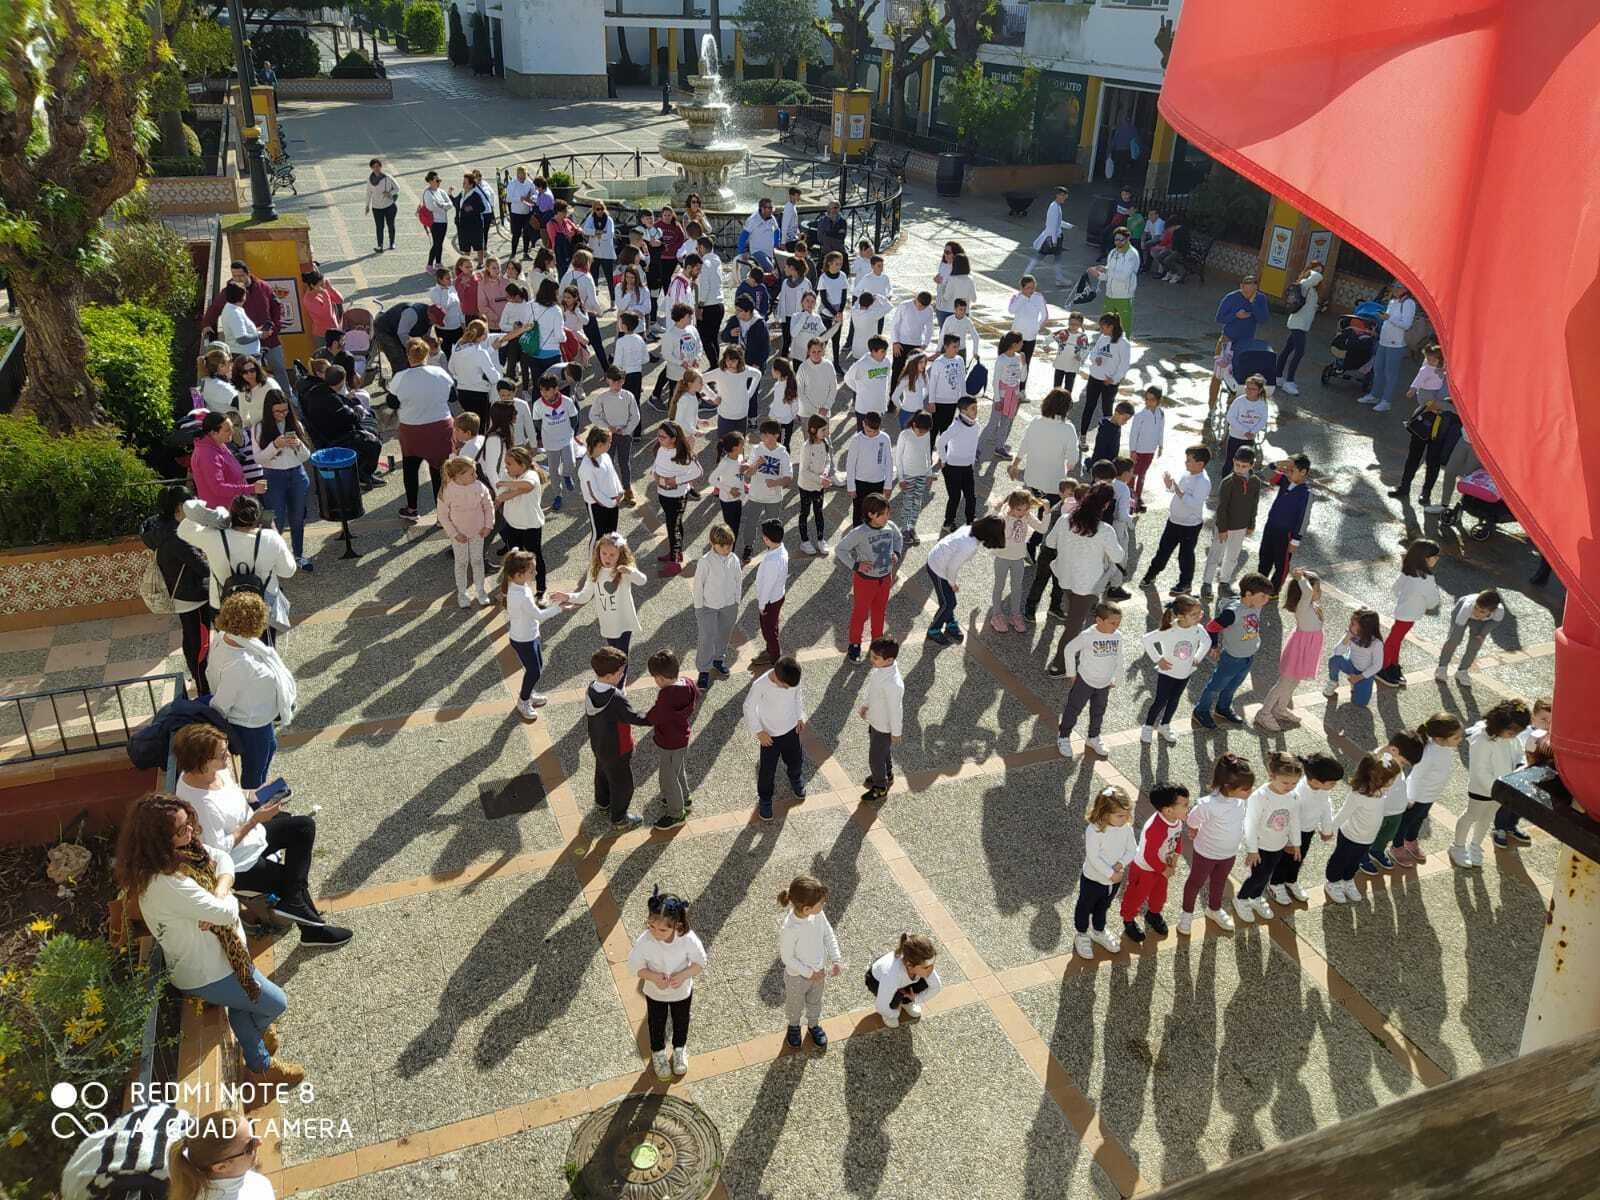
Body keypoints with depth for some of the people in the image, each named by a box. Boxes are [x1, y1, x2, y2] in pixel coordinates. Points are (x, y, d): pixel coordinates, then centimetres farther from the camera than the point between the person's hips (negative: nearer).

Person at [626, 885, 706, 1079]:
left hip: (682, 991, 0)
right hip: (655, 993, 0)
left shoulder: (689, 939, -34)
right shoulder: (643, 942, -35)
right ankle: (658, 1052, 57)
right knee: (657, 1023, 27)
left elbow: (700, 963, -17)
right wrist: (653, 977, -34)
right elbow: (635, 965, -18)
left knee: (681, 1021, 28)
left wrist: (684, 975, -34)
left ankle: (680, 1049, 59)